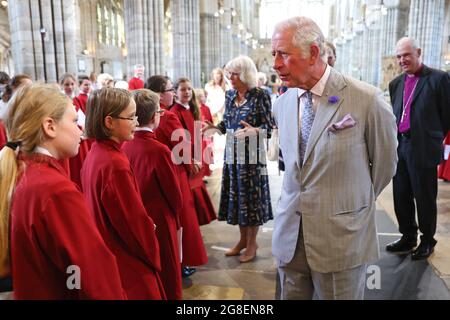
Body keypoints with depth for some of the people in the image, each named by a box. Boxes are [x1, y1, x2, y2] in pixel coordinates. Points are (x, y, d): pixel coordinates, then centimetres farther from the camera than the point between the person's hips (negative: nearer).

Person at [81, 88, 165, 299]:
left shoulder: (95, 153, 1)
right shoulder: (116, 164, -27)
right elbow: (135, 221, -21)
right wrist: (151, 256, -5)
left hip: (106, 254, 9)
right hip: (128, 263, -9)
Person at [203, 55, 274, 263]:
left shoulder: (260, 96, -10)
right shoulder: (230, 95, 8)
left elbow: (269, 126, -11)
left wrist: (254, 131, -29)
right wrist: (214, 127, -4)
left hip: (251, 153, -6)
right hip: (232, 152, 6)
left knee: (251, 195, 3)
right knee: (236, 195, 11)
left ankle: (252, 243, 20)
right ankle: (243, 239, 29)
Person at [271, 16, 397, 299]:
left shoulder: (367, 100, -15)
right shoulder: (282, 104, 3)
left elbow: (385, 162, 0)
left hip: (341, 236, -4)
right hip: (289, 235, 5)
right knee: (290, 294, 17)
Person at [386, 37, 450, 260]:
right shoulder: (396, 83, 12)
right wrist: (395, 140, 9)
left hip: (423, 149, -6)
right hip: (400, 147, 6)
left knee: (424, 198, 5)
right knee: (401, 196, 12)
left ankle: (427, 241, 23)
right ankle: (408, 237, 29)